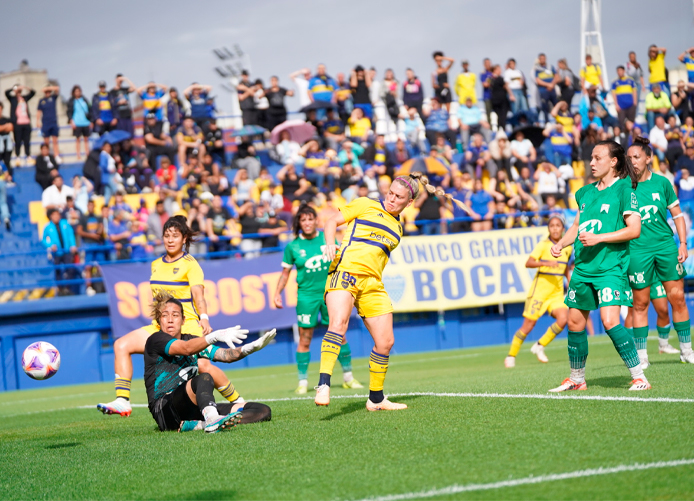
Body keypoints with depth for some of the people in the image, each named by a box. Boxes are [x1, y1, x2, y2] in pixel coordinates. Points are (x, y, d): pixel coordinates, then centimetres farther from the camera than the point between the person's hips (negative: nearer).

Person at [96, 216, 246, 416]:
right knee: (121, 345, -10)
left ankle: (238, 402, -7)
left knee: (203, 365, -25)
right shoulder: (156, 265, 16)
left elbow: (198, 295, -16)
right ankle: (122, 401, -14)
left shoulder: (190, 264, -4)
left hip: (187, 325, -6)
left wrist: (204, 318, -31)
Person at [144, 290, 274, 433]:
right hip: (164, 409, -7)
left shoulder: (193, 341, 22)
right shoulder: (155, 340, 0)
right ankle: (212, 420, -67)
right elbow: (186, 348, -20)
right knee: (204, 378, -36)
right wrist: (215, 336, -36)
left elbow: (226, 355, 9)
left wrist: (252, 347, -10)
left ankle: (197, 424, -29)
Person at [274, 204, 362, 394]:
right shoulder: (293, 246, -1)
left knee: (339, 335, 4)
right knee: (304, 340, -1)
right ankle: (302, 382, 7)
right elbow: (285, 272, 8)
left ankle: (348, 377, 16)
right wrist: (277, 293, 1)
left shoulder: (327, 238, 2)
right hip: (306, 295, -1)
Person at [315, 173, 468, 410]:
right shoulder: (365, 205, 9)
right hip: (345, 272, -6)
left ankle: (376, 399, 20)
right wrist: (330, 244, -9)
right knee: (338, 324, -30)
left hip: (372, 284, 6)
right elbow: (332, 221, 7)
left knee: (385, 342, 3)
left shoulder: (397, 228, 25)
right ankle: (323, 385, -39)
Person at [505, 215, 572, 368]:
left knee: (563, 319, -18)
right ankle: (511, 356, 11)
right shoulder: (543, 245, -7)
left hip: (557, 291, 4)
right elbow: (528, 263, -19)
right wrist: (546, 263, -33)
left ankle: (539, 346, 2)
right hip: (540, 289, -4)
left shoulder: (567, 247, 9)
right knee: (529, 324, -5)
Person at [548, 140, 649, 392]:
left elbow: (634, 229, -13)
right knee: (575, 322, 10)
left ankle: (639, 377, -12)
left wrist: (598, 238, -18)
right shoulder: (586, 192, 14)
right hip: (583, 267, 7)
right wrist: (561, 244, 8)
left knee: (610, 321, -20)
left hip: (610, 266, -7)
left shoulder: (623, 189, -7)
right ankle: (577, 379, 26)